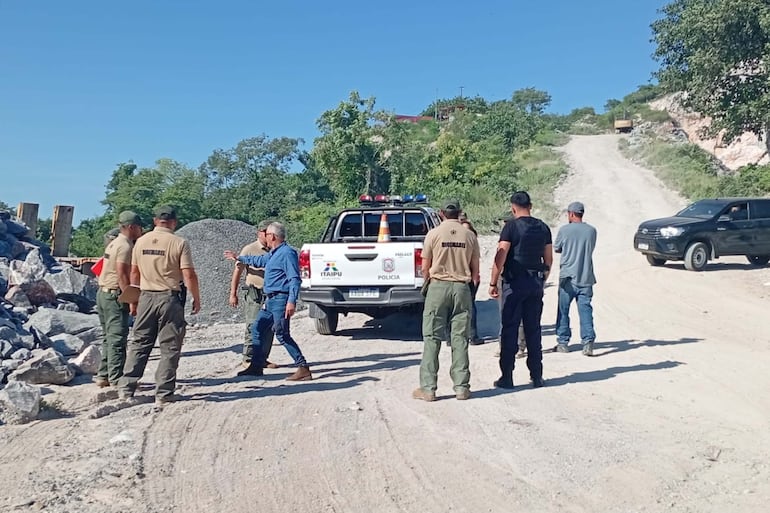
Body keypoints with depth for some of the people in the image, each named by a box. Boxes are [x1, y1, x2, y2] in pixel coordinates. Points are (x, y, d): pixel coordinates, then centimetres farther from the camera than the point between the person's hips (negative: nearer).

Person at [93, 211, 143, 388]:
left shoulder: (114, 243, 17)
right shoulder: (125, 246, -13)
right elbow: (122, 275, -20)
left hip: (103, 293, 10)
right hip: (115, 295, -10)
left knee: (109, 338, 15)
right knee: (117, 339, -6)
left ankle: (103, 376, 20)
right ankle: (116, 379, -4)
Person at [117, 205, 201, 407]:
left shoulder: (141, 241, 6)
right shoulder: (179, 243, -9)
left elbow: (134, 273, 12)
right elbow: (189, 275, -12)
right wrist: (196, 299, -1)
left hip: (146, 297, 5)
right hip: (169, 299, -4)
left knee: (139, 344, 15)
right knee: (169, 348, 4)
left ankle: (126, 388, 16)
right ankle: (164, 394, 5)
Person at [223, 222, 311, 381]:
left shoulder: (287, 252, -14)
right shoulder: (273, 254, 18)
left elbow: (294, 279, -21)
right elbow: (260, 260, 39)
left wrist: (292, 302, -29)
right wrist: (239, 258, 50)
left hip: (281, 299, -11)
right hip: (271, 300, 11)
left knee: (282, 335, -14)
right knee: (257, 329, 14)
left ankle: (303, 369, -12)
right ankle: (256, 366, 22)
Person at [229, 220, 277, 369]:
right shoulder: (249, 249, -1)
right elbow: (237, 271, -1)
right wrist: (233, 294, -6)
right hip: (254, 295, -5)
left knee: (269, 328, 5)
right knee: (254, 327, -5)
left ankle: (263, 359, 15)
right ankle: (248, 359, 5)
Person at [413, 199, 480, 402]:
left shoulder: (434, 234, -2)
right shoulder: (470, 236, 4)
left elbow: (425, 268, 2)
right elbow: (475, 270, 8)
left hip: (438, 286, -2)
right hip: (462, 288, 2)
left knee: (432, 338, 2)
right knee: (460, 338, 7)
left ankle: (428, 388, 3)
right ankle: (461, 387, 10)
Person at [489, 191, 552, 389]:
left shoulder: (511, 226, -8)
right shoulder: (543, 227, 9)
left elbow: (500, 257, -14)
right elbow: (549, 259, 14)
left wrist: (493, 283, -9)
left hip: (515, 283, -5)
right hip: (536, 283, 5)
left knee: (509, 330, 0)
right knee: (533, 330, 11)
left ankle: (507, 377, 3)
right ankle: (537, 376, 15)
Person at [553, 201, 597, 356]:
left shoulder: (564, 230, -8)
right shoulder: (591, 231, 2)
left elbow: (556, 249, 5)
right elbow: (590, 249, 14)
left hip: (568, 277, -2)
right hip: (586, 277, 3)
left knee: (563, 311, 9)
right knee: (585, 310, 3)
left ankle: (563, 343, 15)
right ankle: (588, 342, -5)